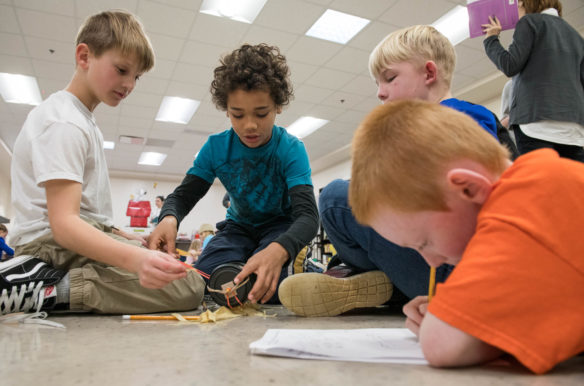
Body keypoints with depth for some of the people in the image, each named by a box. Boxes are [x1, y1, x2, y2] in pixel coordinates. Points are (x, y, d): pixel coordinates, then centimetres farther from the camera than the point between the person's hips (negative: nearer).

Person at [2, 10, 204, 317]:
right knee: (187, 286, -24)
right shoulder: (64, 122, -14)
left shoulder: (80, 118, 18)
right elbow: (63, 221, -26)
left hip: (77, 233, 11)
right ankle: (40, 288, -19)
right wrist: (133, 258, -42)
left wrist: (122, 237, 13)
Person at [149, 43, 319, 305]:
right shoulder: (216, 147, -14)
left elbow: (307, 215, -35)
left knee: (264, 288, -31)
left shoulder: (291, 149, -24)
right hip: (239, 226, 3)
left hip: (281, 226, -3)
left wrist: (278, 250, -58)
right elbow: (183, 195, -11)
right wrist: (168, 219, -38)